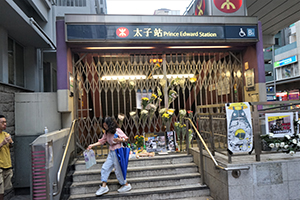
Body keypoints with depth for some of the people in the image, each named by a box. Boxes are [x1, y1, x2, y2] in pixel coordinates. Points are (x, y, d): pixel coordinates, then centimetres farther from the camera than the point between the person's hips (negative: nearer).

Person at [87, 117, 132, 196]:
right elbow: (102, 141, 12)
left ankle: (126, 185, 19)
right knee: (105, 168, 5)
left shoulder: (117, 131, -14)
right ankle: (104, 187, 14)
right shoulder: (107, 132, 7)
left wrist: (119, 140, -28)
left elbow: (126, 138, -9)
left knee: (118, 170, 0)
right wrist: (92, 145, 7)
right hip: (111, 152, 8)